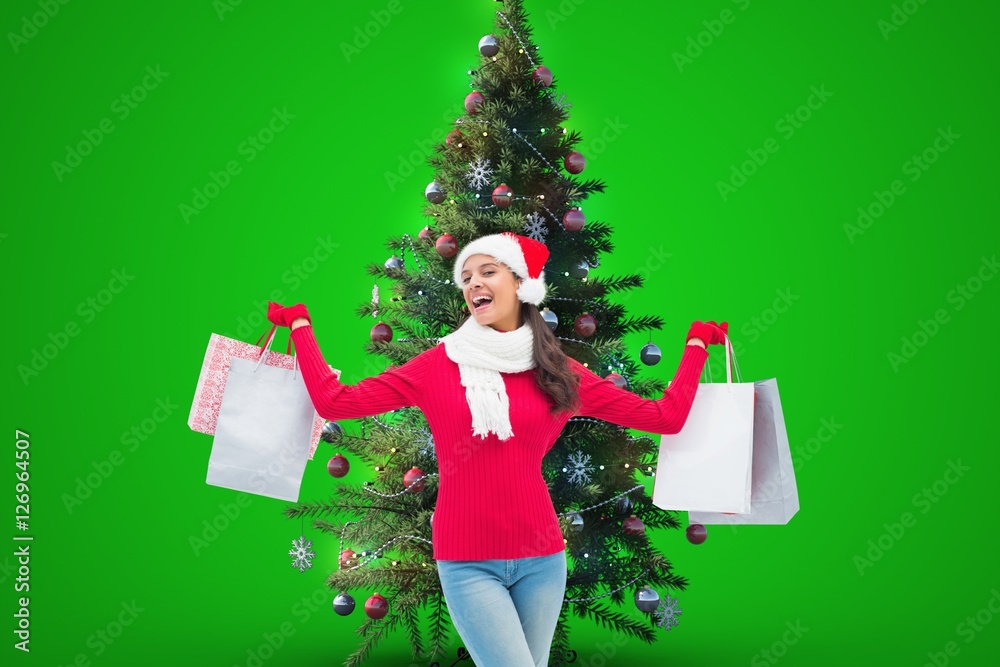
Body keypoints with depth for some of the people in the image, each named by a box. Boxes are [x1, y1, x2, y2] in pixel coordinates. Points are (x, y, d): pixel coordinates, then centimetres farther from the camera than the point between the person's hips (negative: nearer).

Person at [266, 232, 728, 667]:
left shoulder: (559, 373, 4)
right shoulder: (438, 365, 1)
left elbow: (665, 416, 4)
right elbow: (333, 401, -2)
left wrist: (695, 344, 10)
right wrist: (300, 326, 3)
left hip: (541, 559, 2)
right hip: (466, 563, -2)